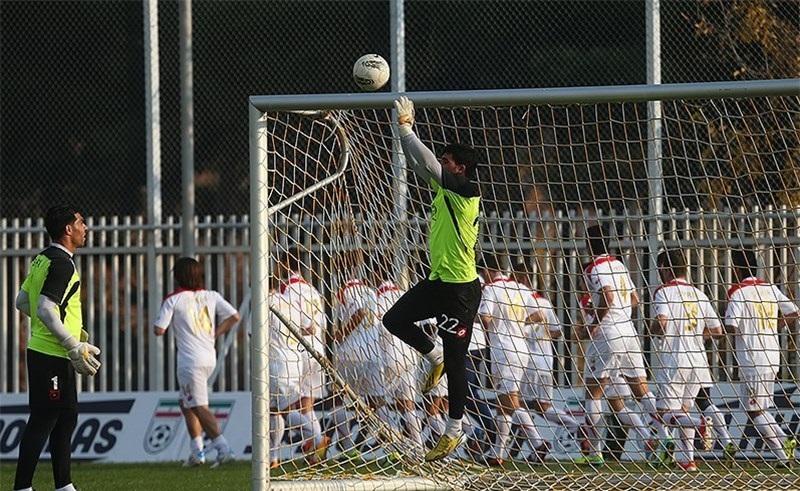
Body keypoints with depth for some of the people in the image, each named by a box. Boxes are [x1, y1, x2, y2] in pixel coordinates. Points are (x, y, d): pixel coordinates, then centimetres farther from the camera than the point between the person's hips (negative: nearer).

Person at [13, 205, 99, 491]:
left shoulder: (42, 259, 13)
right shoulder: (62, 264, -16)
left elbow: (22, 302, 19)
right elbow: (44, 309, -24)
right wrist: (74, 346, -21)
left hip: (41, 349, 10)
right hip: (53, 357, -10)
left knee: (66, 417, 16)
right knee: (42, 420, -8)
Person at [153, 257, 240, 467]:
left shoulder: (173, 300, -5)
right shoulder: (211, 296, 9)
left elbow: (159, 330, -7)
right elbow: (234, 316, 2)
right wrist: (215, 334, 12)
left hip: (190, 361, -7)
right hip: (210, 358, 7)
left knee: (199, 407, -6)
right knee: (185, 402, 20)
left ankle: (223, 448, -20)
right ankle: (196, 450, 16)